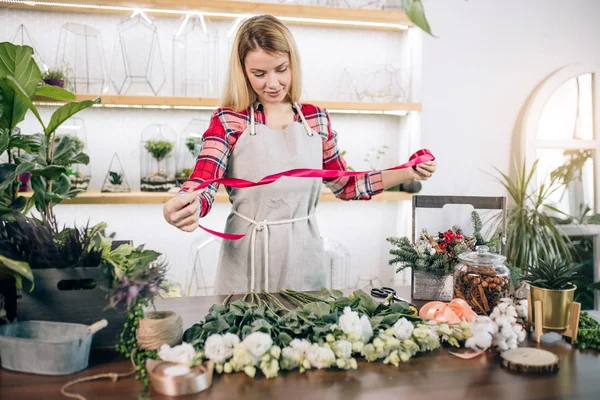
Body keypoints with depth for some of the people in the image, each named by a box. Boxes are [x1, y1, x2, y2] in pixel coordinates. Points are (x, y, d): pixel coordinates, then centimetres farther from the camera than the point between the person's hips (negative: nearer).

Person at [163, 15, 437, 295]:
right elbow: (201, 186, -17)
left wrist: (408, 174, 5)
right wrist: (182, 208, -39)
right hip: (247, 260, -3)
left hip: (303, 257, 3)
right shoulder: (228, 121, -5)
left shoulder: (317, 119, 5)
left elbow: (345, 186, 13)